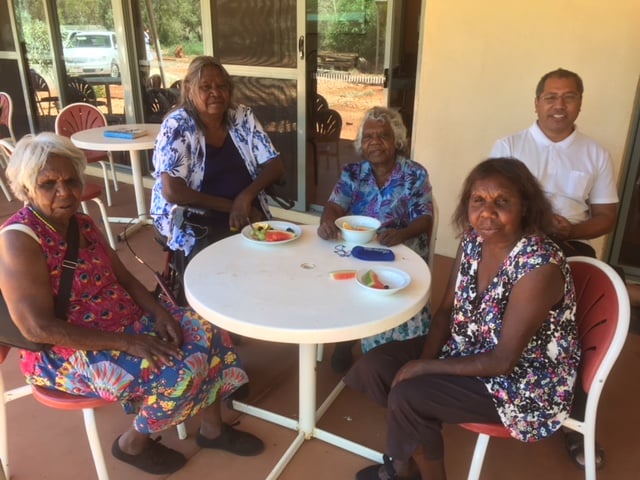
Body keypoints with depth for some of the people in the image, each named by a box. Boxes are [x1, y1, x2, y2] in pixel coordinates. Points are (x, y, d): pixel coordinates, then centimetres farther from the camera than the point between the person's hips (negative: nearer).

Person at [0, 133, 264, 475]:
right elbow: (39, 328, -26)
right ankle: (133, 443, 6)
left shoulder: (83, 224, 3)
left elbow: (124, 278, 8)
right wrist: (127, 342, -27)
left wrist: (160, 313, -11)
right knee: (176, 372, -23)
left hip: (124, 321, 8)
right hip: (65, 352, -8)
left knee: (205, 334, -3)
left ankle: (212, 428, 15)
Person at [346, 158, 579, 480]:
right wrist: (425, 360, -14)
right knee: (374, 366, -3)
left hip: (527, 379, -7)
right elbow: (446, 310, 1)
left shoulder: (540, 267, -30)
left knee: (407, 396, -22)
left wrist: (426, 367, -21)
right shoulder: (472, 240, -8)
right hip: (469, 349, 7)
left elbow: (503, 360, -26)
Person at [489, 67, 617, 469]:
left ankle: (578, 421, 3)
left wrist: (572, 230, -12)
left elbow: (606, 217, 10)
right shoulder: (508, 146, 7)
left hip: (572, 248, 1)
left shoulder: (597, 155, 11)